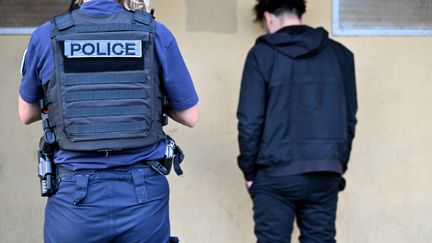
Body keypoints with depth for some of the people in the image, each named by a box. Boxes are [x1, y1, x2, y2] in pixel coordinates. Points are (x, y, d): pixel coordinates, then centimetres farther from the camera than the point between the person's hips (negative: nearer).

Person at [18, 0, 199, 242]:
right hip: (143, 195, 0)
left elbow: (27, 114, 13)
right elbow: (190, 116, 3)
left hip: (75, 196, 0)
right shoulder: (156, 34, -4)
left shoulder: (46, 36, -2)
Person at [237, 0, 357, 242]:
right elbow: (349, 119, 8)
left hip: (275, 174, -3)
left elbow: (250, 121, -7)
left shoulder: (262, 54, -4)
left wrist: (249, 170, 4)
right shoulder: (340, 54, 7)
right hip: (325, 175, 3)